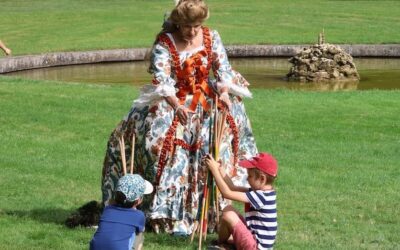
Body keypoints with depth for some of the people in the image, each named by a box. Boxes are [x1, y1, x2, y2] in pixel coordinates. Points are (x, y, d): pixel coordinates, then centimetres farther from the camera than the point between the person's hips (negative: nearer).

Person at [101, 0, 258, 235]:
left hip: (207, 99, 3)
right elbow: (162, 80, -17)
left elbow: (224, 70, 0)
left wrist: (224, 93, -20)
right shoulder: (164, 43, -9)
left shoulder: (212, 37, 2)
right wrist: (177, 106, -31)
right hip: (171, 101, -3)